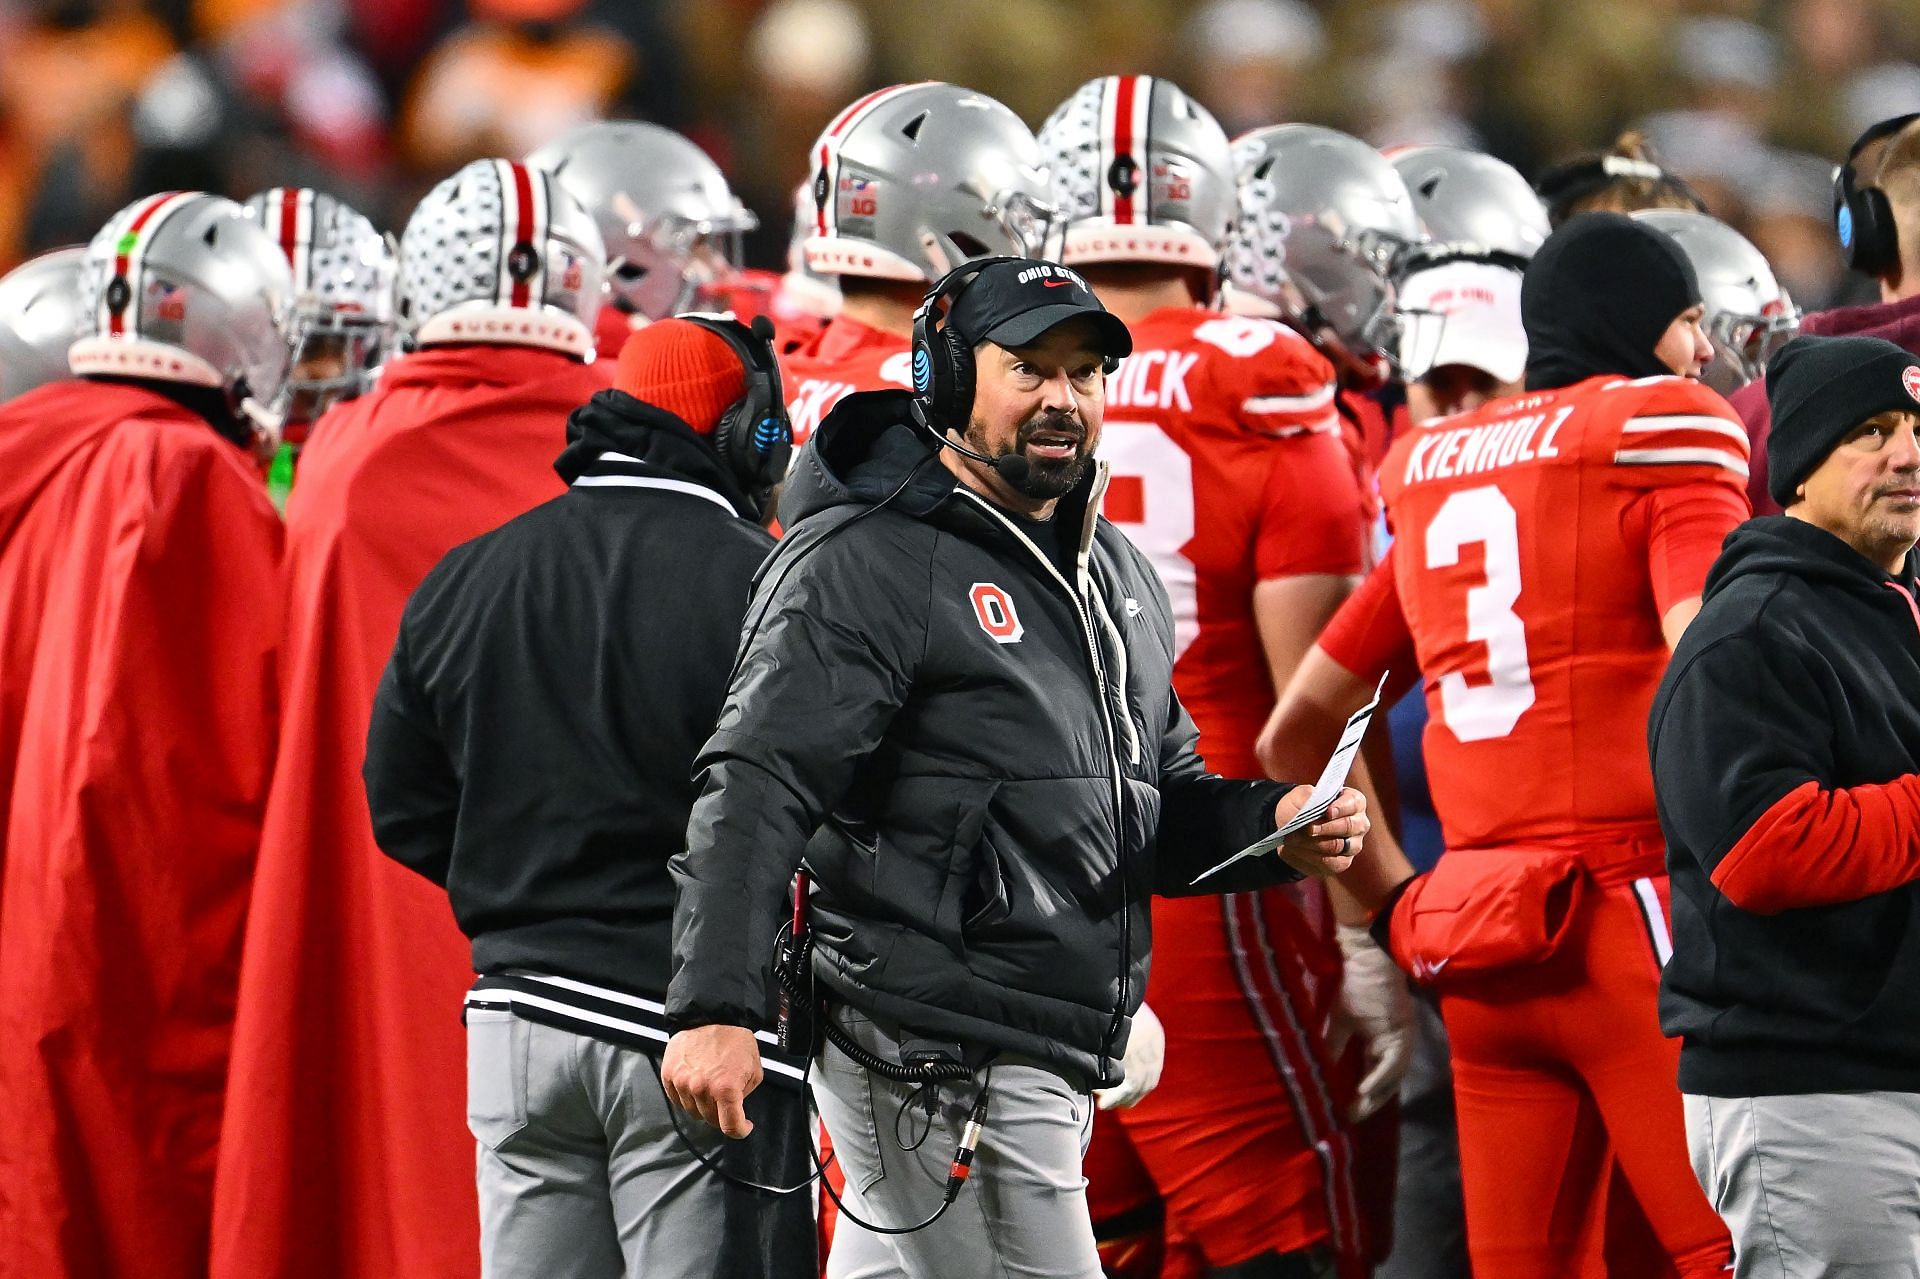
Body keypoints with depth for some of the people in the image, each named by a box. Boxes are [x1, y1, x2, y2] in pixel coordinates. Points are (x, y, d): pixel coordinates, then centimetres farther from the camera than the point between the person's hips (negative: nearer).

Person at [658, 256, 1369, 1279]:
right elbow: (758, 788, -18)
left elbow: (1161, 802, 28)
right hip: (939, 1068, -9)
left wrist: (1274, 828, 5)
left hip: (1048, 1069, 9)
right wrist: (714, 1006, -30)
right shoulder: (866, 564, -9)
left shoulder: (1118, 577, 20)